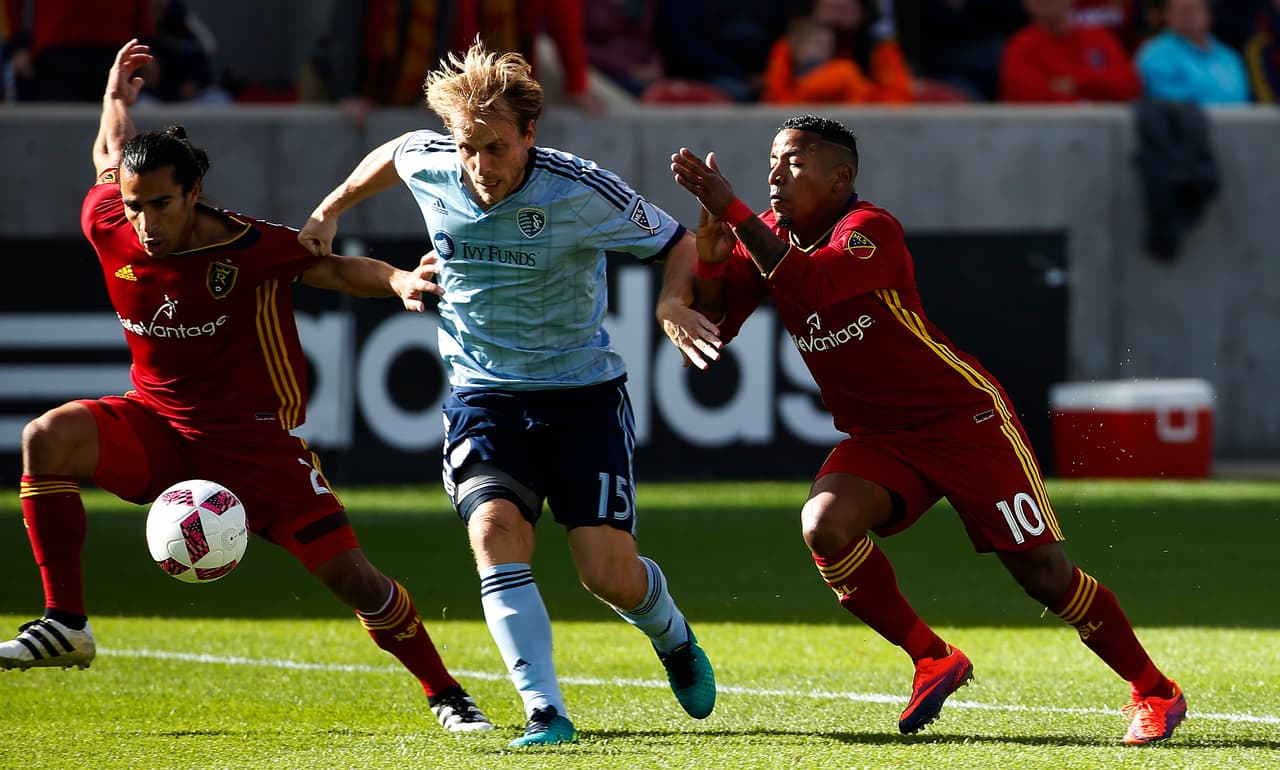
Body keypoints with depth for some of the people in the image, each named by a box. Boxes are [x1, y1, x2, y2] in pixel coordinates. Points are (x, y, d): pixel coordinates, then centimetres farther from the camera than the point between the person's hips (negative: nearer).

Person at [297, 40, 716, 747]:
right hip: (483, 392, 2)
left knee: (610, 575, -6)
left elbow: (677, 245, -7)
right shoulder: (427, 167, -9)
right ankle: (546, 714, -26)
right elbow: (390, 154, 17)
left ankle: (673, 639, 30)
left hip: (582, 390, -2)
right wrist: (329, 212, 21)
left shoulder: (582, 192, -19)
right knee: (495, 534, -25)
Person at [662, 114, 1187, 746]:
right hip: (876, 438, 6)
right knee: (825, 527, -23)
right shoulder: (768, 236, 2)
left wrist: (731, 212, -42)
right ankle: (933, 662, -6)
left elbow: (811, 285, -40)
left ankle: (1154, 691, 10)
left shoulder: (871, 231, -20)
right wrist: (709, 260, -23)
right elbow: (712, 327, -4)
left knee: (1040, 570, -7)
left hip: (963, 418, -6)